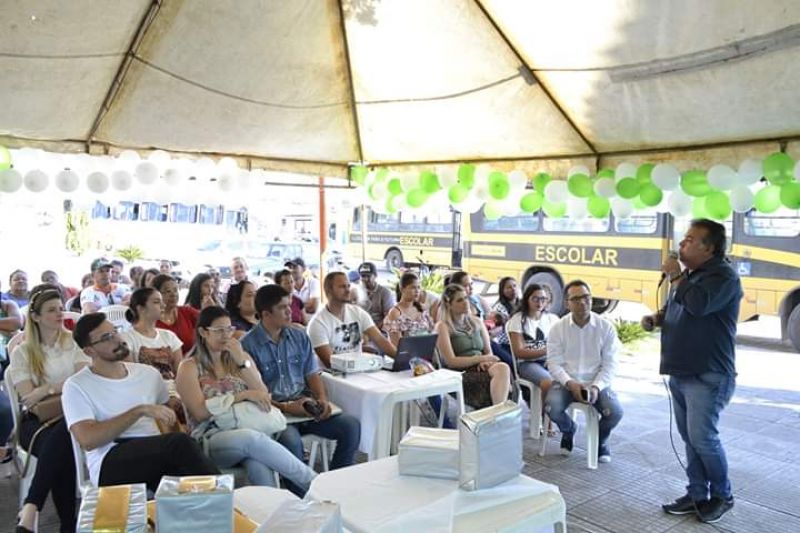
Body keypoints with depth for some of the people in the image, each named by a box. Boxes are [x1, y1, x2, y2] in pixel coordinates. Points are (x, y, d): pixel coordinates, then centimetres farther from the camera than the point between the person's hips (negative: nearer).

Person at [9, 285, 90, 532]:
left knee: (60, 436, -37)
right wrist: (66, 387, -10)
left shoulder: (74, 342, 12)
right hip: (36, 420, 0)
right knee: (61, 449, -35)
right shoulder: (22, 352, 10)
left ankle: (31, 508, -33)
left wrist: (46, 389, -11)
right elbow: (27, 398, -2)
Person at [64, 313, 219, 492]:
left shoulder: (148, 373, 18)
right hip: (110, 463, -3)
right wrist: (140, 410, -16)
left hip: (156, 456, 4)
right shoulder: (76, 386, 3)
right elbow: (88, 440, -11)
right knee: (181, 442, -31)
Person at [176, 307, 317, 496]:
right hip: (211, 439, -3)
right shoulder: (189, 367, 6)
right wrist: (244, 395, -13)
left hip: (247, 430, 3)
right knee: (253, 439, -36)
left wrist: (242, 362, -5)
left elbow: (264, 396, 6)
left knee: (257, 461, -36)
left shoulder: (242, 357, 17)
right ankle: (313, 482, -30)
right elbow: (200, 412, -8)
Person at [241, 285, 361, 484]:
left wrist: (322, 399, -5)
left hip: (305, 406, 5)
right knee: (291, 441, -36)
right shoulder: (248, 345, -6)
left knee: (351, 425, -14)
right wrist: (286, 407, -19)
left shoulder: (299, 337, 13)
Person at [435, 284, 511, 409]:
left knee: (503, 368, -31)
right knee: (498, 375, -32)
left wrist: (486, 361, -8)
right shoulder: (443, 326, 0)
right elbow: (451, 361, -7)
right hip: (460, 373, -5)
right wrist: (481, 358, -11)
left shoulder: (477, 321, 18)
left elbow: (489, 351, 16)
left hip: (480, 368, 5)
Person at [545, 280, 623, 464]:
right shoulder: (557, 328, -4)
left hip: (596, 383, 0)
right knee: (551, 407, -28)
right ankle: (568, 429, 13)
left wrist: (596, 387, -20)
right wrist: (570, 383, -23)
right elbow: (554, 363, -6)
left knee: (615, 412, -26)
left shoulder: (606, 327, -4)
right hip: (566, 381, 0)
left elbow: (610, 364, -5)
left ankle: (601, 439, 14)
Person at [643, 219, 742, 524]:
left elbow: (698, 304, -30)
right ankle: (697, 494, 23)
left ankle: (722, 495, 16)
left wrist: (675, 277, -15)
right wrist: (655, 319, 5)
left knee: (702, 437, -5)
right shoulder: (690, 274, 15)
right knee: (689, 438, 12)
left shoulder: (723, 275, -12)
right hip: (681, 372, 9)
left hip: (708, 376, -8)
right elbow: (674, 308, 26)